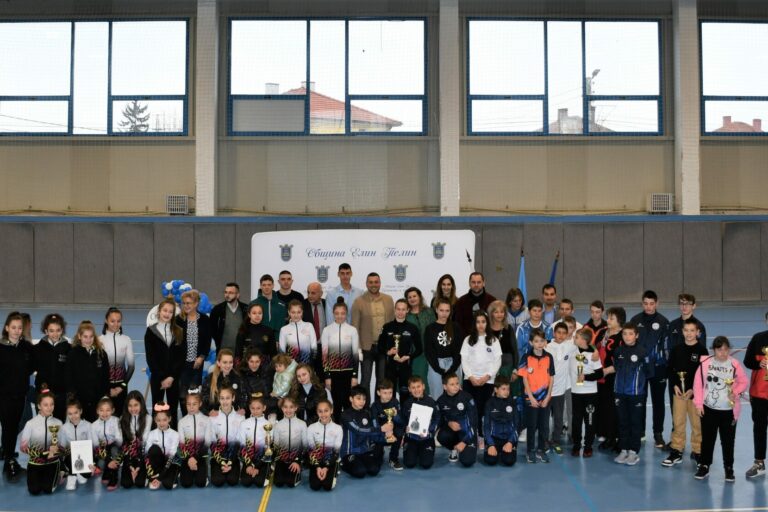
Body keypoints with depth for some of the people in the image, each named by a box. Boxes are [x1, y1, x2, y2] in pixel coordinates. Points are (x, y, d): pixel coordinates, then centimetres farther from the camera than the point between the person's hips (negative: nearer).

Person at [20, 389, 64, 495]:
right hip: (35, 461, 0)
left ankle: (56, 476, 22)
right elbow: (23, 446, -4)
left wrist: (57, 448, -21)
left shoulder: (58, 423, -1)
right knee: (34, 490, -10)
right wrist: (25, 448, -26)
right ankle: (36, 477, 25)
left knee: (48, 489, -12)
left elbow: (63, 445, 0)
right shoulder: (30, 423, -4)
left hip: (52, 461, 0)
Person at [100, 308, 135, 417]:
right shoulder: (100, 340, -5)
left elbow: (131, 365, 4)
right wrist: (108, 388, -7)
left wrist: (123, 386, -3)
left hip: (121, 385, 2)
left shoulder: (126, 340, 0)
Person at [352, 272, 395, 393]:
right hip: (367, 347, -3)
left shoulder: (388, 300, 5)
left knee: (383, 380, 11)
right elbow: (355, 327, -5)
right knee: (365, 380, 4)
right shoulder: (359, 301, -5)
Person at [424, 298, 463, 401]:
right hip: (435, 366, -1)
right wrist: (440, 370, -8)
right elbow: (428, 352, 0)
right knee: (437, 397, -2)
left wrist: (452, 369, -8)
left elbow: (459, 350, 3)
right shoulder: (430, 329, 4)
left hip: (453, 366, 1)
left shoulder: (456, 328, 7)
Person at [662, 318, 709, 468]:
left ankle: (697, 451, 20)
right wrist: (674, 385, -6)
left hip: (695, 392, -2)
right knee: (677, 422, 6)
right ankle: (676, 451, 14)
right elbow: (670, 369, 8)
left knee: (697, 423, 6)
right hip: (679, 391, 2)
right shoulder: (676, 350, 3)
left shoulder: (702, 351, -6)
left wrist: (693, 389, -13)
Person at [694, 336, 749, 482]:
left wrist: (736, 392, -15)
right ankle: (704, 465, 22)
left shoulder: (734, 365, -7)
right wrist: (699, 404, -4)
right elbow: (698, 383, -3)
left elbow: (744, 382, 4)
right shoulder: (705, 363, -8)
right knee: (707, 439, 10)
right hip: (708, 409, 0)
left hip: (729, 410, 0)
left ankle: (729, 468, 22)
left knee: (728, 441, 8)